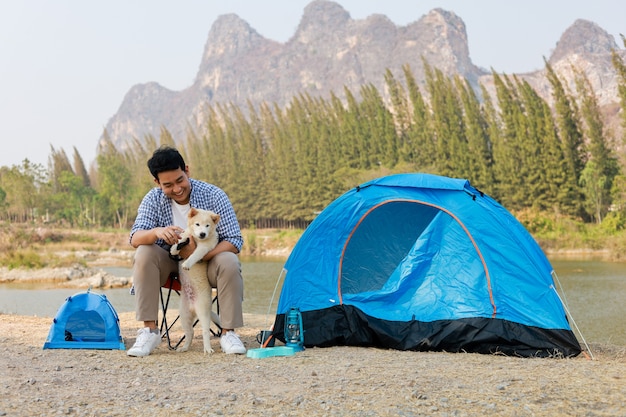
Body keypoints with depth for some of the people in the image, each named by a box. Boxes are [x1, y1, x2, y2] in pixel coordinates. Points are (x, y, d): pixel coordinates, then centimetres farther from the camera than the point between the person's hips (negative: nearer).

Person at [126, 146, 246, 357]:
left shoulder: (214, 195, -17)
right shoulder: (154, 199, -11)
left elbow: (234, 241, -19)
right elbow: (135, 239, -19)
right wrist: (157, 232, -43)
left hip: (207, 262, -2)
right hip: (170, 264, 2)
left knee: (229, 261, -33)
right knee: (144, 254, -27)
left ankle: (228, 333, -22)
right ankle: (149, 330, -24)